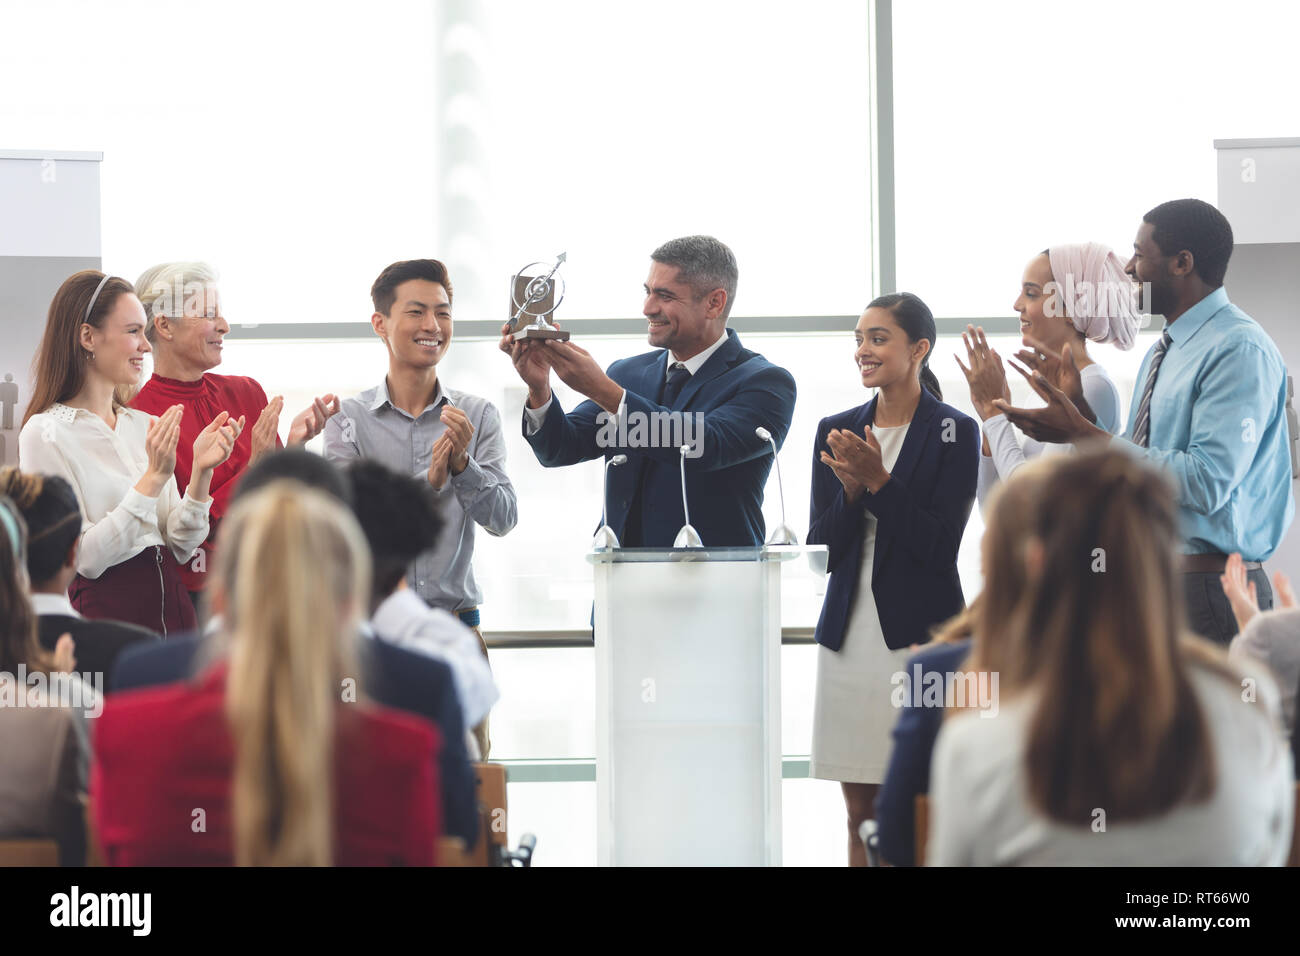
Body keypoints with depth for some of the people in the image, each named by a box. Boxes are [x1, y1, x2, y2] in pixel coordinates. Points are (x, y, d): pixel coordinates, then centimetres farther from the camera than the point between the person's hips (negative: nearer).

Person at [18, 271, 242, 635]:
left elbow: (179, 548, 7)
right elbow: (86, 559, -15)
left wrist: (201, 471, -7)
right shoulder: (46, 434, -8)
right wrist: (154, 477, -19)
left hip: (171, 608, 6)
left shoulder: (143, 425, 9)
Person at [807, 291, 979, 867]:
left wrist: (878, 480, -17)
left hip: (920, 631, -4)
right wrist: (850, 491, -11)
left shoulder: (954, 432, -4)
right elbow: (821, 549, 6)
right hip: (850, 635, 5)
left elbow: (939, 544, -11)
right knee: (862, 812, 8)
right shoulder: (836, 431, 10)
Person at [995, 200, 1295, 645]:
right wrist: (1076, 408, 4)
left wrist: (1082, 434, -21)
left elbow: (1207, 483, -24)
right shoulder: (1162, 351, 17)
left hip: (1210, 591, -9)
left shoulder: (1239, 350, -14)